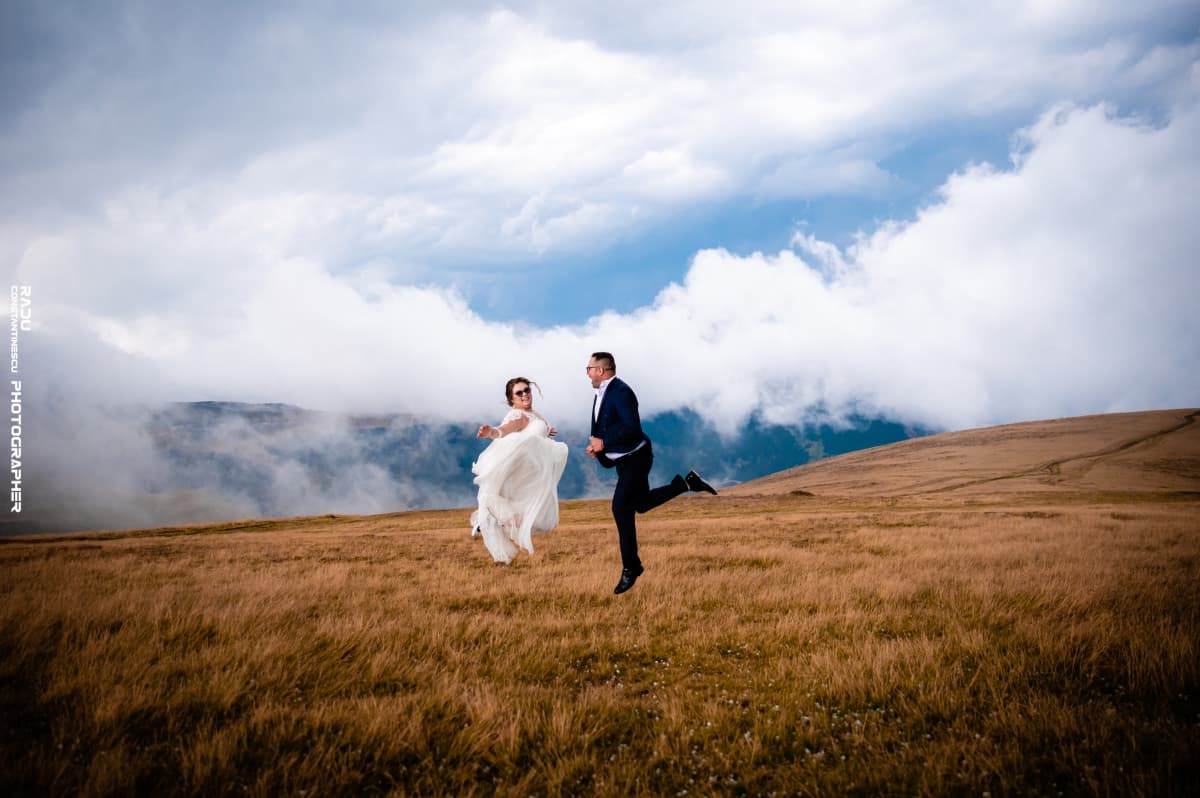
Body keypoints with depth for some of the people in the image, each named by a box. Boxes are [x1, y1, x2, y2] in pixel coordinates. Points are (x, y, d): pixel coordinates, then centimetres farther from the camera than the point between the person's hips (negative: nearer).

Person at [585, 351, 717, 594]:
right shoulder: (601, 394, 9)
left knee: (621, 507, -15)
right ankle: (686, 483, 27)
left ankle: (630, 567, -8)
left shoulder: (621, 392, -20)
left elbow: (632, 427, -29)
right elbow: (601, 427, 19)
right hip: (622, 460, 10)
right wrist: (595, 445, -1)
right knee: (641, 504, 19)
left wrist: (604, 443, -25)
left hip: (635, 458, -10)